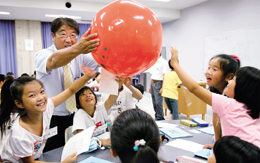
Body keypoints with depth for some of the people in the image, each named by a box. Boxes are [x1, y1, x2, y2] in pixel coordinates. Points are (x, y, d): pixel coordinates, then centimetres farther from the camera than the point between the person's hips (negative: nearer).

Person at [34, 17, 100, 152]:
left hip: (73, 117, 4)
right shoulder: (42, 55, -13)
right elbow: (53, 61, -37)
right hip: (50, 120, -3)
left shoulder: (80, 56, 1)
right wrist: (77, 48, -57)